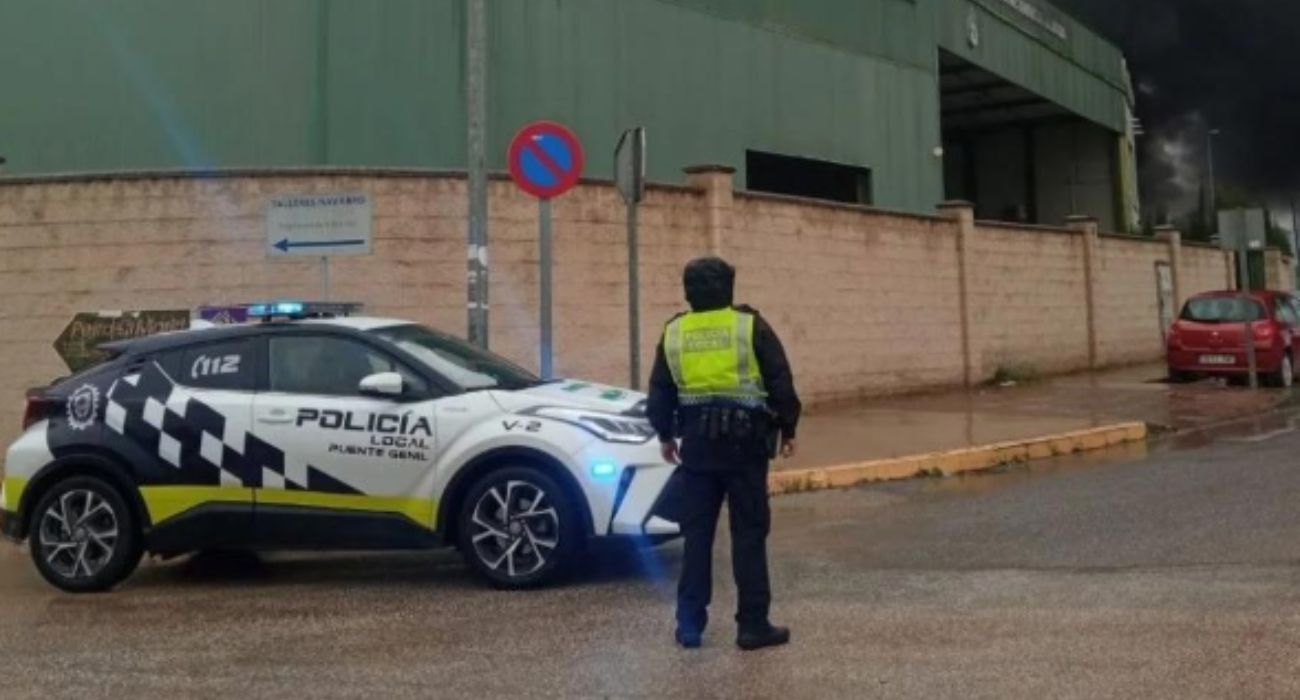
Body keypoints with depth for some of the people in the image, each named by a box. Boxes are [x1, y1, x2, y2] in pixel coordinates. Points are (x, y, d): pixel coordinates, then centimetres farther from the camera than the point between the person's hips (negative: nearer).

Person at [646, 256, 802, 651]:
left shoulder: (673, 332, 5)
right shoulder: (750, 325, -3)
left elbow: (659, 393, 11)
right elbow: (780, 383, -3)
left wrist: (665, 435, 24)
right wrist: (786, 429, 8)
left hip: (697, 443, 3)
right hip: (745, 441, -3)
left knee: (696, 534, 10)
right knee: (749, 533, 4)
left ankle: (690, 624, 12)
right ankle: (753, 625, 6)